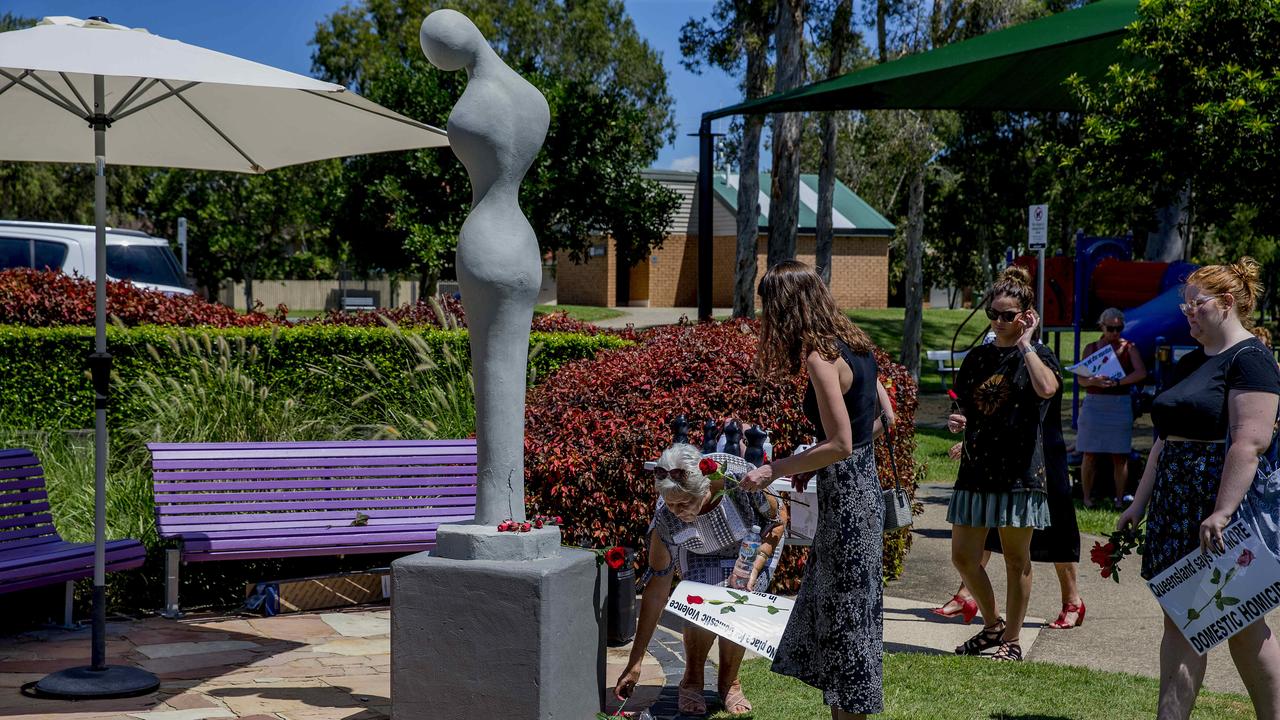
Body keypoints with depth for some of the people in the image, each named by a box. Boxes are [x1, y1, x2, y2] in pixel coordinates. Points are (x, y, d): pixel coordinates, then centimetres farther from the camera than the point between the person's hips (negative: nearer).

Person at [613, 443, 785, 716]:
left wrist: (755, 566, -30)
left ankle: (729, 681, 3)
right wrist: (635, 663, -26)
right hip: (701, 554, 0)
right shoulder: (665, 520, -34)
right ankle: (692, 681, 0)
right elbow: (656, 589, -26)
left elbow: (778, 518, -17)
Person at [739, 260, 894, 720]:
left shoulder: (820, 357, -19)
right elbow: (884, 418, 14)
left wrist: (775, 470, -14)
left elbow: (840, 445, -22)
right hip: (862, 486, 9)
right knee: (831, 610, 18)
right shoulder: (853, 344, 8)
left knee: (845, 616, 2)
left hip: (846, 499, -9)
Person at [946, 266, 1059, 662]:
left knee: (1016, 559, 3)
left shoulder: (1038, 355, -1)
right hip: (976, 469, 5)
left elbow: (1047, 388, -25)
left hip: (1019, 470, -5)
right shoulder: (976, 357, 12)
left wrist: (1025, 344, -14)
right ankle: (992, 625, 25)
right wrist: (957, 421, -1)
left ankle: (1011, 640, 15)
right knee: (963, 556, 4)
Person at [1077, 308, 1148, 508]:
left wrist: (1118, 382, -23)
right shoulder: (1091, 348, 7)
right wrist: (1094, 381, -23)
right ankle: (1087, 497, 5)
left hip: (1120, 404, 0)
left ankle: (1120, 498, 6)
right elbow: (1081, 379, -1)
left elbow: (1141, 373, -11)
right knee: (1090, 454, -1)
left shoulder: (1129, 348, 5)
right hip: (1094, 403, 0)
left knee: (1120, 455, 1)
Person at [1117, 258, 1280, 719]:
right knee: (1179, 620, 6)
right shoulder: (1190, 364, 16)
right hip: (1176, 507, 9)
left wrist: (1222, 513, -27)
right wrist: (1140, 503, 16)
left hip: (1227, 505, -9)